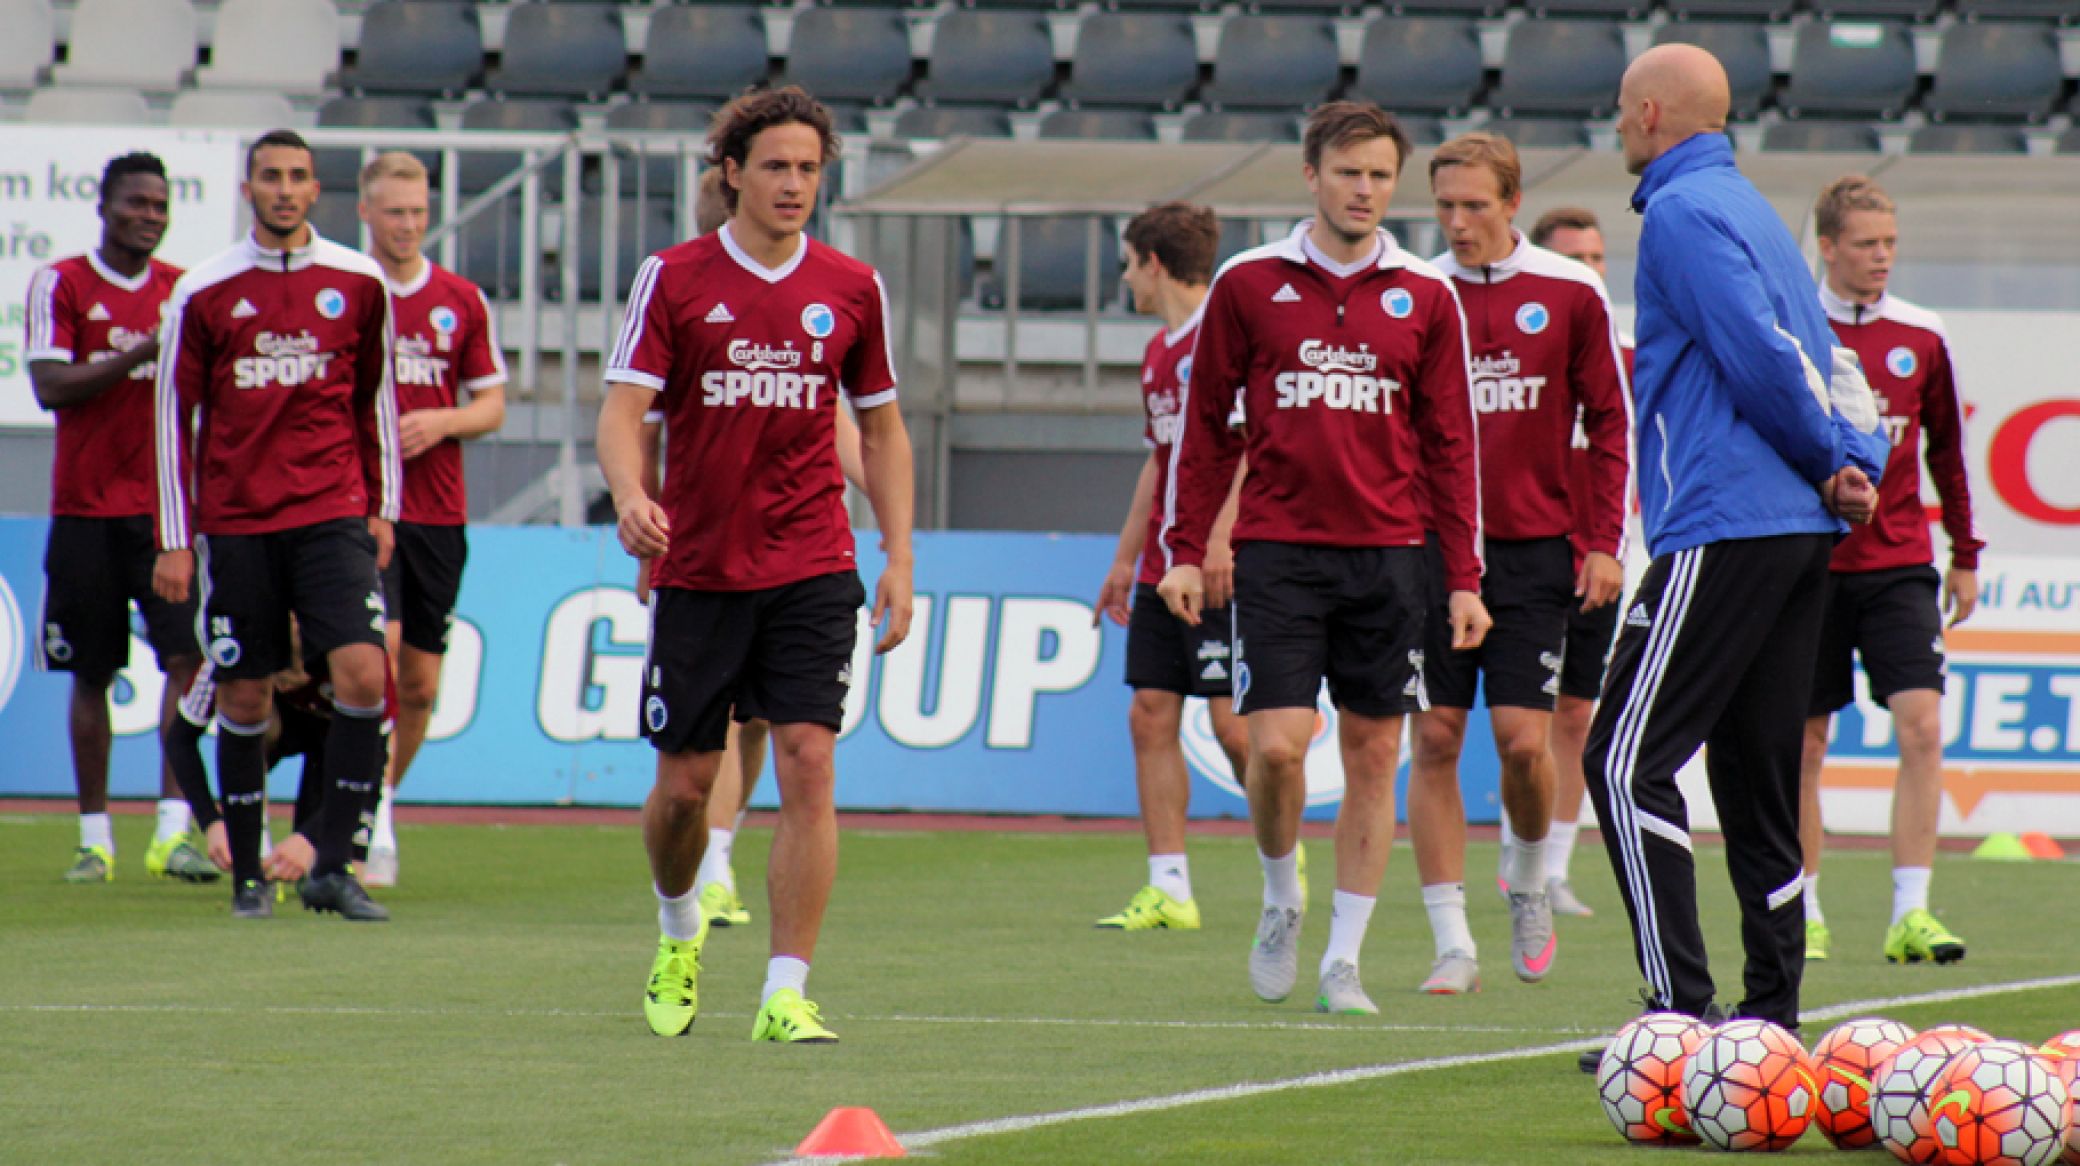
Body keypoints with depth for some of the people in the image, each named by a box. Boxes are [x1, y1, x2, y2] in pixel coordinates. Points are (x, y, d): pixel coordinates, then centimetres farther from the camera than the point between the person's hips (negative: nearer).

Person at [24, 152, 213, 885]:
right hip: (87, 508, -2)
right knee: (91, 674, 4)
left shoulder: (184, 291, 10)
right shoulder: (61, 285, 0)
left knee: (185, 657, -12)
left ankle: (173, 830, -14)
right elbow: (49, 386, -11)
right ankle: (94, 837, 12)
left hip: (169, 507, 2)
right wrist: (143, 353, -17)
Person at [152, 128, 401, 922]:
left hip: (334, 516, 0)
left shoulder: (358, 284, 5)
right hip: (235, 523, 0)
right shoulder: (203, 292, 1)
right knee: (244, 700, 4)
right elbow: (174, 416, 4)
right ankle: (247, 877, 16)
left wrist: (383, 507, 14)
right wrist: (174, 540, 1)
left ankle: (332, 867, -7)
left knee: (363, 675, -15)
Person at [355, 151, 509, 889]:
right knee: (380, 642, -19)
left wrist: (440, 423, -8)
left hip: (438, 513, 4)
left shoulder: (462, 302, 9)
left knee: (421, 683, 6)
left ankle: (382, 797, 25)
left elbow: (492, 404, 11)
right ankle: (376, 828, -18)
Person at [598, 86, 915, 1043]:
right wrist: (630, 496, -27)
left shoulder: (851, 290, 5)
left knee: (807, 766, -12)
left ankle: (787, 993, -10)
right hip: (697, 570, -1)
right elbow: (623, 407, -7)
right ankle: (678, 931, 36)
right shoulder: (674, 280, -1)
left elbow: (881, 430, 14)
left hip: (812, 572, 1)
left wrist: (898, 560, 8)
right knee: (684, 784, 5)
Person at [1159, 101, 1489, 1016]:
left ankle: (1344, 960, 10)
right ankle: (1280, 900, 17)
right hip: (1278, 551, -2)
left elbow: (1450, 445, 9)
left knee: (1373, 754, 2)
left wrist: (1464, 577, 5)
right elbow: (1204, 424, 7)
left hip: (1387, 554, 2)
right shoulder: (1250, 284, 3)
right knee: (1276, 745, -11)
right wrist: (1184, 549, 2)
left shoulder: (1425, 297, 6)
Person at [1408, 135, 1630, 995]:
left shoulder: (1571, 295, 0)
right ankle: (1452, 942, 2)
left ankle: (1529, 885, 23)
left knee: (1523, 741, -7)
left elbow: (1611, 424, 4)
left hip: (1533, 551, -1)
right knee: (1434, 740, -3)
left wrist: (1604, 543, -2)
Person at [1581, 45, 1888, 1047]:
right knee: (1756, 775, 12)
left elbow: (1763, 357, -16)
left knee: (1628, 759, -10)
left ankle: (1680, 1009, -17)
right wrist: (1857, 461, 3)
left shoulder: (1683, 213, -9)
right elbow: (1821, 359, 18)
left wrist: (1832, 459, -3)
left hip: (1723, 526, -10)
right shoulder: (1751, 210, 21)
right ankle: (1772, 1016, 12)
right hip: (1799, 530, 10)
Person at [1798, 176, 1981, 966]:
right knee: (1804, 742, 4)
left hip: (1899, 565, 2)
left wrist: (1966, 557, 17)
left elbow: (1947, 450, 15)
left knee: (1921, 724, -11)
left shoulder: (1920, 339, 5)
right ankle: (1804, 914, 15)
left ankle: (1911, 914, -10)